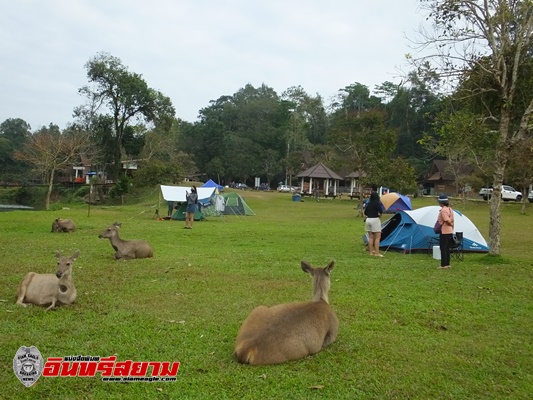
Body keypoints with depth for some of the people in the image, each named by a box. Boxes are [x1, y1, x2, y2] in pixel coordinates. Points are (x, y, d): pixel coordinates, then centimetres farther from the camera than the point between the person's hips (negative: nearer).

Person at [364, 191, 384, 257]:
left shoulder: (368, 204, 10)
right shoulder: (377, 203, -9)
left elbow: (365, 213, 15)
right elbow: (381, 212, -18)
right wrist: (379, 215, 2)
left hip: (368, 220, 6)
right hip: (375, 220, -6)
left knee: (371, 237, 11)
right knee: (377, 237, -4)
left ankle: (371, 252, 13)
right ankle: (377, 253, -8)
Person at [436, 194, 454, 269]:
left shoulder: (443, 210, -18)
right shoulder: (450, 209, 12)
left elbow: (447, 221, -23)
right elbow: (451, 221, 16)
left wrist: (451, 224, -5)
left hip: (444, 232, -9)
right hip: (450, 232, 9)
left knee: (443, 249, -3)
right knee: (447, 249, 15)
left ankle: (443, 265, 0)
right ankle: (447, 264, 20)